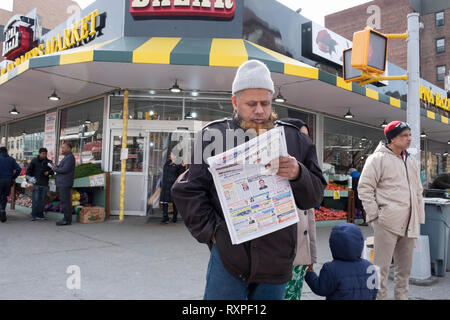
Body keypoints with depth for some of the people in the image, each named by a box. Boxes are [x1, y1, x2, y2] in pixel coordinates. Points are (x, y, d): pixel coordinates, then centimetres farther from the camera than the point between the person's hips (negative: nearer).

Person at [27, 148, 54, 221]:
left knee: (42, 200, 6)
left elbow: (52, 172, 15)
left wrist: (49, 172, -7)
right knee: (35, 200, -6)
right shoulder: (34, 161, 3)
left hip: (45, 184, 3)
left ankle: (40, 214, 14)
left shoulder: (48, 162, 10)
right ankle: (34, 215, -1)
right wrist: (29, 179, -9)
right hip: (36, 183, -3)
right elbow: (29, 170, 3)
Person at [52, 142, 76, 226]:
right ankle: (66, 219, 16)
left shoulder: (70, 157, -12)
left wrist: (55, 169, -6)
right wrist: (57, 166, 3)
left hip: (65, 184, -10)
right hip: (62, 183, 10)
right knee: (64, 201, 11)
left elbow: (64, 170, -21)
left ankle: (67, 220, -6)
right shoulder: (66, 157, 21)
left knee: (65, 201, -9)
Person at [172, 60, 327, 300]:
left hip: (277, 258, 3)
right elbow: (188, 191, 0)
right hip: (228, 254, -2)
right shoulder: (214, 134, -2)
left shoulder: (293, 138, 4)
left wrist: (298, 175, -15)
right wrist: (211, 231, -7)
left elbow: (314, 196, 5)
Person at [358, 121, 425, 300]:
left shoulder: (410, 161, 18)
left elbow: (418, 192, 23)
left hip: (408, 225, 8)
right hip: (387, 224, -7)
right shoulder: (378, 158, -5)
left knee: (405, 268, 15)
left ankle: (402, 296, 28)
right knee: (381, 267, -4)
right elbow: (365, 188, -9)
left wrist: (419, 218, 16)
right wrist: (374, 215, -13)